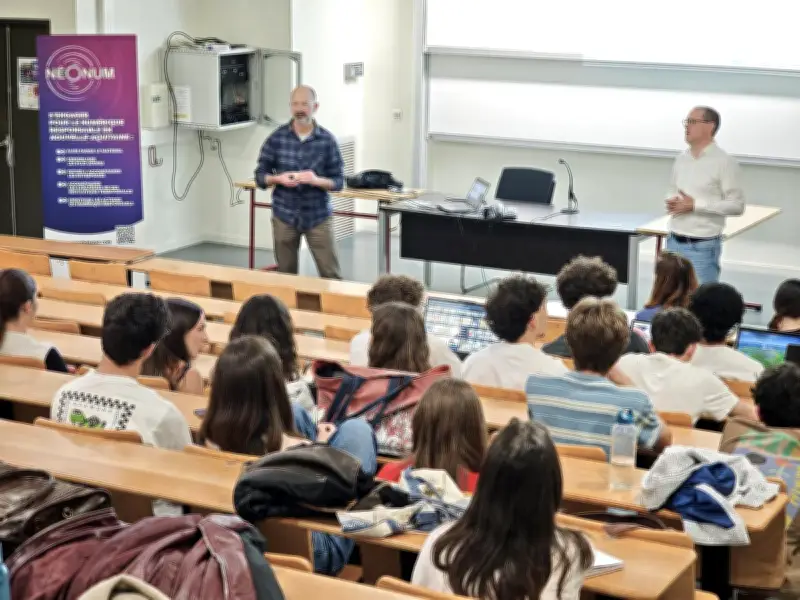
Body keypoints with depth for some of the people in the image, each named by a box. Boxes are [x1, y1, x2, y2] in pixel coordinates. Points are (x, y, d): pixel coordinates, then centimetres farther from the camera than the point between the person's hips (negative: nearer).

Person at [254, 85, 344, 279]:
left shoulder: (327, 140, -4)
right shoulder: (277, 138, -1)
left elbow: (338, 181, -2)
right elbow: (260, 176, 4)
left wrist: (317, 180, -21)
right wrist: (278, 178, -17)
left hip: (318, 216, -1)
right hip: (284, 216, 1)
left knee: (331, 275, -1)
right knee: (285, 275, 10)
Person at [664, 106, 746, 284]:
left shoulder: (724, 162, -10)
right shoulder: (681, 159, 10)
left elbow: (737, 205, -13)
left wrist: (695, 205, -19)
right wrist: (671, 201, -2)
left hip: (702, 247, -7)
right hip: (674, 242, 7)